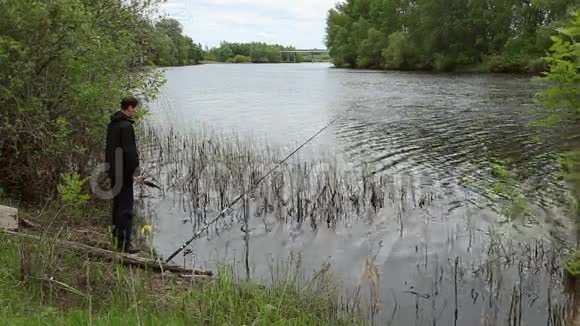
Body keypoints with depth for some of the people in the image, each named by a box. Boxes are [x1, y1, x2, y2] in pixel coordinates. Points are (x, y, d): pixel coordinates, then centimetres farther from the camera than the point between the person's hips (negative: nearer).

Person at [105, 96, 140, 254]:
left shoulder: (112, 124, 13)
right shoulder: (126, 126, -17)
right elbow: (130, 151, -21)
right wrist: (135, 170, -15)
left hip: (114, 171, 10)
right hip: (124, 172, -10)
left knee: (117, 204, 16)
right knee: (126, 208, -6)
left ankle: (117, 239, 24)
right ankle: (125, 243, -5)